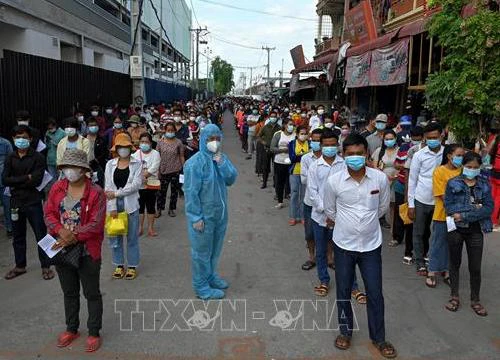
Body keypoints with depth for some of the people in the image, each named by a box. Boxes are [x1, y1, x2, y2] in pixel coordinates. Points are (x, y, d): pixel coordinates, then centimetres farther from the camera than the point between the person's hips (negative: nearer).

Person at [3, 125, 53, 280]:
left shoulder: (38, 157, -7)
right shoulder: (10, 158, 5)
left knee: (41, 235, 3)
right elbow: (5, 180, -6)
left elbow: (36, 180, -17)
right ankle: (20, 266, 30)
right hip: (16, 202, 4)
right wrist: (26, 178, -14)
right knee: (18, 236, 16)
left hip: (33, 202, -4)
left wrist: (16, 183, -11)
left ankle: (46, 266, 15)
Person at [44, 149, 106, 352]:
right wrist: (60, 230, -18)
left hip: (87, 252, -5)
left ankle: (94, 333, 26)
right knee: (69, 293, 21)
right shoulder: (57, 189, 0)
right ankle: (71, 329, 40)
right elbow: (49, 214, 0)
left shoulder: (95, 193, -14)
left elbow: (96, 224, -18)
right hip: (61, 250, 5)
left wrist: (74, 237, -23)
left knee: (92, 294, 10)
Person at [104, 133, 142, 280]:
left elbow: (136, 184, -11)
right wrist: (112, 207, -9)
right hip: (114, 205, 2)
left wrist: (116, 193, -14)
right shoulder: (110, 164, 5)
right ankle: (119, 265, 24)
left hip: (130, 205, -2)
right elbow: (108, 187, -1)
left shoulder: (137, 164, -1)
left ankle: (132, 266, 19)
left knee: (132, 237, 6)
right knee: (115, 236, 9)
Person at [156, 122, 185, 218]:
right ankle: (159, 209, 18)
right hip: (164, 170, 0)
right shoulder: (160, 143, 2)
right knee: (162, 190, 4)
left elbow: (181, 156, 2)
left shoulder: (178, 142, -1)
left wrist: (183, 168, -2)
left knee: (174, 190, 9)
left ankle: (171, 209, 22)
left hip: (175, 170, 0)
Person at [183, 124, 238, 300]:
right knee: (202, 251, 7)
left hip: (220, 213, 7)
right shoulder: (195, 163, -19)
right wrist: (196, 218, -19)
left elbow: (231, 179, -2)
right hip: (203, 216, -7)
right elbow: (191, 192, -19)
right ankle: (201, 287, 21)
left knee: (215, 249, 21)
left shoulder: (221, 158, 3)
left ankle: (211, 276, 41)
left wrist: (222, 164, -17)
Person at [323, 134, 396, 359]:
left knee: (375, 294, 10)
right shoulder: (334, 181, -13)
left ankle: (378, 338, 30)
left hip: (371, 245, 1)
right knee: (343, 292, 13)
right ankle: (345, 331, 36)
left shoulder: (380, 178, -10)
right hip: (343, 245, 0)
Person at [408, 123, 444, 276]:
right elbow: (412, 180, -2)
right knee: (419, 233, 9)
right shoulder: (419, 155, -6)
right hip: (421, 201, -1)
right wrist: (410, 204, -3)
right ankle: (420, 263, 22)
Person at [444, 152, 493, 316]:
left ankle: (475, 300, 24)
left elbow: (489, 208, -10)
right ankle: (454, 296, 26)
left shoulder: (484, 185, 1)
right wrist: (475, 208, -19)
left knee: (475, 268, 7)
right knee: (455, 263, 12)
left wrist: (464, 215, -20)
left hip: (475, 230, 1)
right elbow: (449, 206, -13)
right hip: (456, 229, -1)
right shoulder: (453, 183, -4)